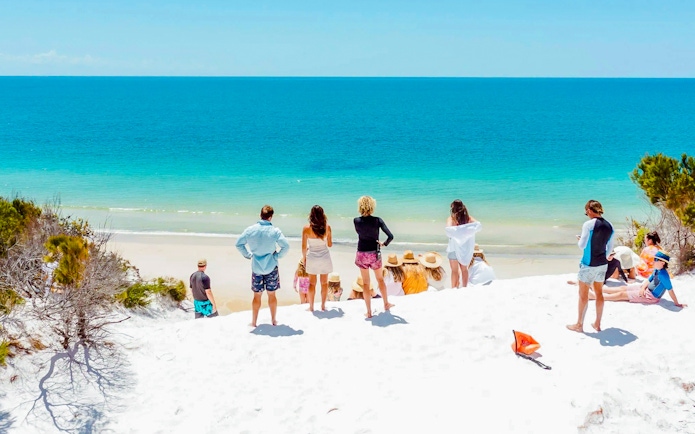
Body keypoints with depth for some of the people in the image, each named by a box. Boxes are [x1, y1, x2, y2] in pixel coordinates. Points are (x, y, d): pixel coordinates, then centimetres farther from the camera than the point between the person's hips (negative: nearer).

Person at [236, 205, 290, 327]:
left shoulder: (250, 230, -6)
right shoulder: (275, 231, -12)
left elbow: (238, 244, 0)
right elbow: (286, 246, -18)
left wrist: (248, 255, 8)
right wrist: (277, 256, -3)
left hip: (256, 267, 1)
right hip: (271, 267, -1)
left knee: (257, 295, 10)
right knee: (272, 294, 11)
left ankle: (254, 322, 16)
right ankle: (273, 320, 21)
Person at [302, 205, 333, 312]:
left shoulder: (306, 228, -10)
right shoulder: (327, 227, -7)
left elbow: (304, 247, -5)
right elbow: (330, 244, 3)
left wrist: (304, 257, 10)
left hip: (312, 258, -1)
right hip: (324, 257, 1)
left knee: (312, 283, 11)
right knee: (324, 283, 12)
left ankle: (311, 307, 15)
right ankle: (323, 306, 17)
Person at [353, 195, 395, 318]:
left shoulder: (356, 221, -10)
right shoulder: (377, 220, -13)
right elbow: (390, 236, -16)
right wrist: (384, 244, 2)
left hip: (362, 254, 0)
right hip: (375, 254, 0)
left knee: (366, 283, 10)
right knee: (380, 279, 23)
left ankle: (369, 312, 13)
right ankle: (386, 304, 39)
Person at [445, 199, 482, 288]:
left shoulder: (451, 218, -12)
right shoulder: (468, 218, -1)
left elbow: (448, 229, -29)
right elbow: (478, 225, -13)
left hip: (454, 247, -4)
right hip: (465, 247, 4)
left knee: (455, 270, 6)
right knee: (464, 269, 17)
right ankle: (464, 288, 23)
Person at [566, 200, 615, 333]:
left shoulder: (588, 224, -17)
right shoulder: (609, 226, 3)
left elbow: (582, 246, -16)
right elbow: (610, 248, 9)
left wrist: (579, 239, 4)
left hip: (589, 264, -6)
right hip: (603, 264, 6)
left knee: (583, 294, 5)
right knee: (599, 293, 15)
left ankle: (579, 325, 13)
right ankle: (597, 324, 23)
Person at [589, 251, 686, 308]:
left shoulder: (663, 274, -27)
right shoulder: (656, 270, 1)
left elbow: (670, 290, -26)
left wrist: (677, 304, -25)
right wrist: (643, 288, -9)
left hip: (651, 296, -8)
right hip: (647, 290, 8)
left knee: (622, 294, -8)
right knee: (623, 288, 9)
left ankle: (594, 296, -7)